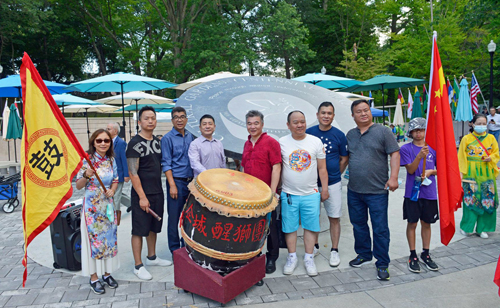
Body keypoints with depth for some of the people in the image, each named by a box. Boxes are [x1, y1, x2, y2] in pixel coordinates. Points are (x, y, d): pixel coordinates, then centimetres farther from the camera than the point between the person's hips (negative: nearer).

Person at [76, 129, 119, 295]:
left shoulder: (112, 160, 3)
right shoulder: (87, 160, -10)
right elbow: (78, 186, -8)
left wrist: (112, 190, -6)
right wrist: (86, 176, -26)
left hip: (108, 204, 5)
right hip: (92, 206, -4)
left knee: (109, 238, 11)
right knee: (94, 239, 2)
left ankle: (107, 273, 27)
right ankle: (94, 278, 16)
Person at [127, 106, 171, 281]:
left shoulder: (157, 142, 10)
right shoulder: (135, 143, -12)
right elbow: (132, 173, -16)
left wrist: (160, 190, 14)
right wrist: (142, 197, -19)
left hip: (157, 193, 7)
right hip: (141, 195, -7)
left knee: (154, 227, 18)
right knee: (139, 230, 2)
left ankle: (152, 258, 33)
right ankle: (138, 266, 12)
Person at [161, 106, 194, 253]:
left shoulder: (190, 137, 11)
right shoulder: (167, 138, -4)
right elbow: (166, 164, -8)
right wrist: (172, 185, -14)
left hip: (190, 181, 5)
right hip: (176, 181, -5)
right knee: (174, 217, 2)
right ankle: (175, 250, 15)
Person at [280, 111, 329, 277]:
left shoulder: (316, 142, 1)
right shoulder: (282, 143, -1)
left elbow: (322, 168, 5)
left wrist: (324, 189, 3)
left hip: (311, 194, 1)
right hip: (289, 194, 0)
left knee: (311, 226, 6)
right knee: (290, 227, 7)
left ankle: (309, 258, 21)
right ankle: (292, 257, 23)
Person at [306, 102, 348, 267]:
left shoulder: (339, 135, 0)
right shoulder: (309, 133, 1)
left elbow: (344, 159, 7)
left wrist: (335, 175, 5)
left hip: (333, 183, -1)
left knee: (334, 218, 5)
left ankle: (334, 251, 19)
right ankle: (314, 246, 30)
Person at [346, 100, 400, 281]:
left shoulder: (383, 131, -3)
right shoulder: (350, 135, 11)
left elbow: (394, 154, -6)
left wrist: (393, 177, -15)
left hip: (377, 191, -5)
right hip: (354, 191, 5)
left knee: (380, 229, 1)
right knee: (358, 225, 16)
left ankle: (382, 264, 14)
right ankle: (364, 255, 35)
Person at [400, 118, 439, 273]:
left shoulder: (432, 148, 4)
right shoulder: (406, 148, -5)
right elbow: (410, 170, -12)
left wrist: (430, 171, -11)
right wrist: (420, 156, -27)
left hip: (429, 192, 3)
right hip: (412, 192, -2)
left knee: (426, 223, 13)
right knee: (412, 223, 5)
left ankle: (426, 253, 28)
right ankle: (413, 255, 17)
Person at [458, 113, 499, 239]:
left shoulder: (491, 138, 8)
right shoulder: (466, 138, 2)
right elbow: (461, 157, 2)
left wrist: (490, 158, -11)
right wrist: (461, 172, -4)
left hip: (487, 173, 2)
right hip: (471, 173, -2)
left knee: (487, 200, 2)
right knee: (471, 199, -3)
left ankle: (482, 228, 14)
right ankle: (466, 226, 11)